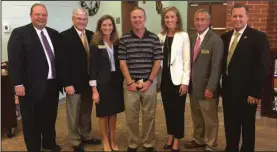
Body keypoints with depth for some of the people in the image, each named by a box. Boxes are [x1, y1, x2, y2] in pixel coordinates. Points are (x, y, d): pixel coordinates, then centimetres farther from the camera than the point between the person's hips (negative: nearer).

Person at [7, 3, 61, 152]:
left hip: (52, 84, 5)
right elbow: (14, 61, -12)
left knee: (50, 117, 19)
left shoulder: (54, 33, 9)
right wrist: (18, 84, -17)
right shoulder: (19, 33, -7)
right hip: (31, 86, -5)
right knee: (31, 120, 9)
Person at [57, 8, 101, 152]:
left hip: (89, 81, 5)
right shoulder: (65, 36, -9)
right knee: (74, 114, 9)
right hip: (74, 82, -5)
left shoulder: (91, 35, 6)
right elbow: (62, 62, -13)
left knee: (87, 112, 17)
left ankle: (85, 136, 35)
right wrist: (67, 84, -17)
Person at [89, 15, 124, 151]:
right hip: (103, 83, -4)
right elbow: (93, 68, -10)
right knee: (103, 114, 8)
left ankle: (112, 141, 28)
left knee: (113, 112, 13)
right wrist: (94, 90, -13)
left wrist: (123, 82, 3)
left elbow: (120, 64, 8)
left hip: (116, 82, 4)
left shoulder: (117, 43, 5)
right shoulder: (95, 44, -8)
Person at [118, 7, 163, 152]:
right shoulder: (124, 39, 0)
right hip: (130, 83, 0)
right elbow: (122, 63, -1)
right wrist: (130, 82, -8)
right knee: (131, 116, 7)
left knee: (149, 115, 9)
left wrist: (149, 81, -7)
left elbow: (157, 62, 0)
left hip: (149, 82, 0)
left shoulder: (154, 38, 1)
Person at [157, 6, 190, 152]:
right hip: (164, 78, 4)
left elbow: (186, 60, -7)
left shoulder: (183, 36, -4)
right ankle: (170, 136, 28)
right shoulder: (160, 36, 6)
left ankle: (177, 140, 17)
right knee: (168, 109, 13)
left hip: (177, 79, -4)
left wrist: (185, 81, -12)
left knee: (178, 110, 4)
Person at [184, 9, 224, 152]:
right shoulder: (192, 38, 7)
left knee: (210, 119, 9)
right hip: (193, 86, 6)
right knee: (196, 117, 20)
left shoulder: (215, 40, -13)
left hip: (206, 87, -6)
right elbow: (190, 61, 10)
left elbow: (216, 66, -17)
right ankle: (198, 139, 39)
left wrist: (210, 88, -20)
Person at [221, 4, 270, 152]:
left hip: (246, 92, -5)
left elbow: (262, 67, -13)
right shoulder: (225, 37, 8)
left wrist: (255, 92, -16)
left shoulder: (258, 37, -9)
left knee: (247, 126, 11)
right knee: (230, 124, 15)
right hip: (228, 90, 5)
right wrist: (222, 84, 4)